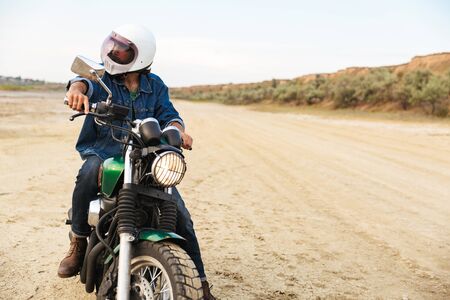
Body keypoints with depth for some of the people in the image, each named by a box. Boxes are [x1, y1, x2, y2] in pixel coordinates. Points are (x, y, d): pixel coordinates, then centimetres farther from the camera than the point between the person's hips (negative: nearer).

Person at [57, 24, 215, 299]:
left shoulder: (155, 85, 9)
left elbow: (168, 114, -1)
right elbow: (86, 81, -22)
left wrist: (177, 129, -25)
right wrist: (78, 88, -47)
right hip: (103, 152, -2)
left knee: (179, 214, -8)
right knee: (90, 172, -39)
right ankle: (79, 243, -17)